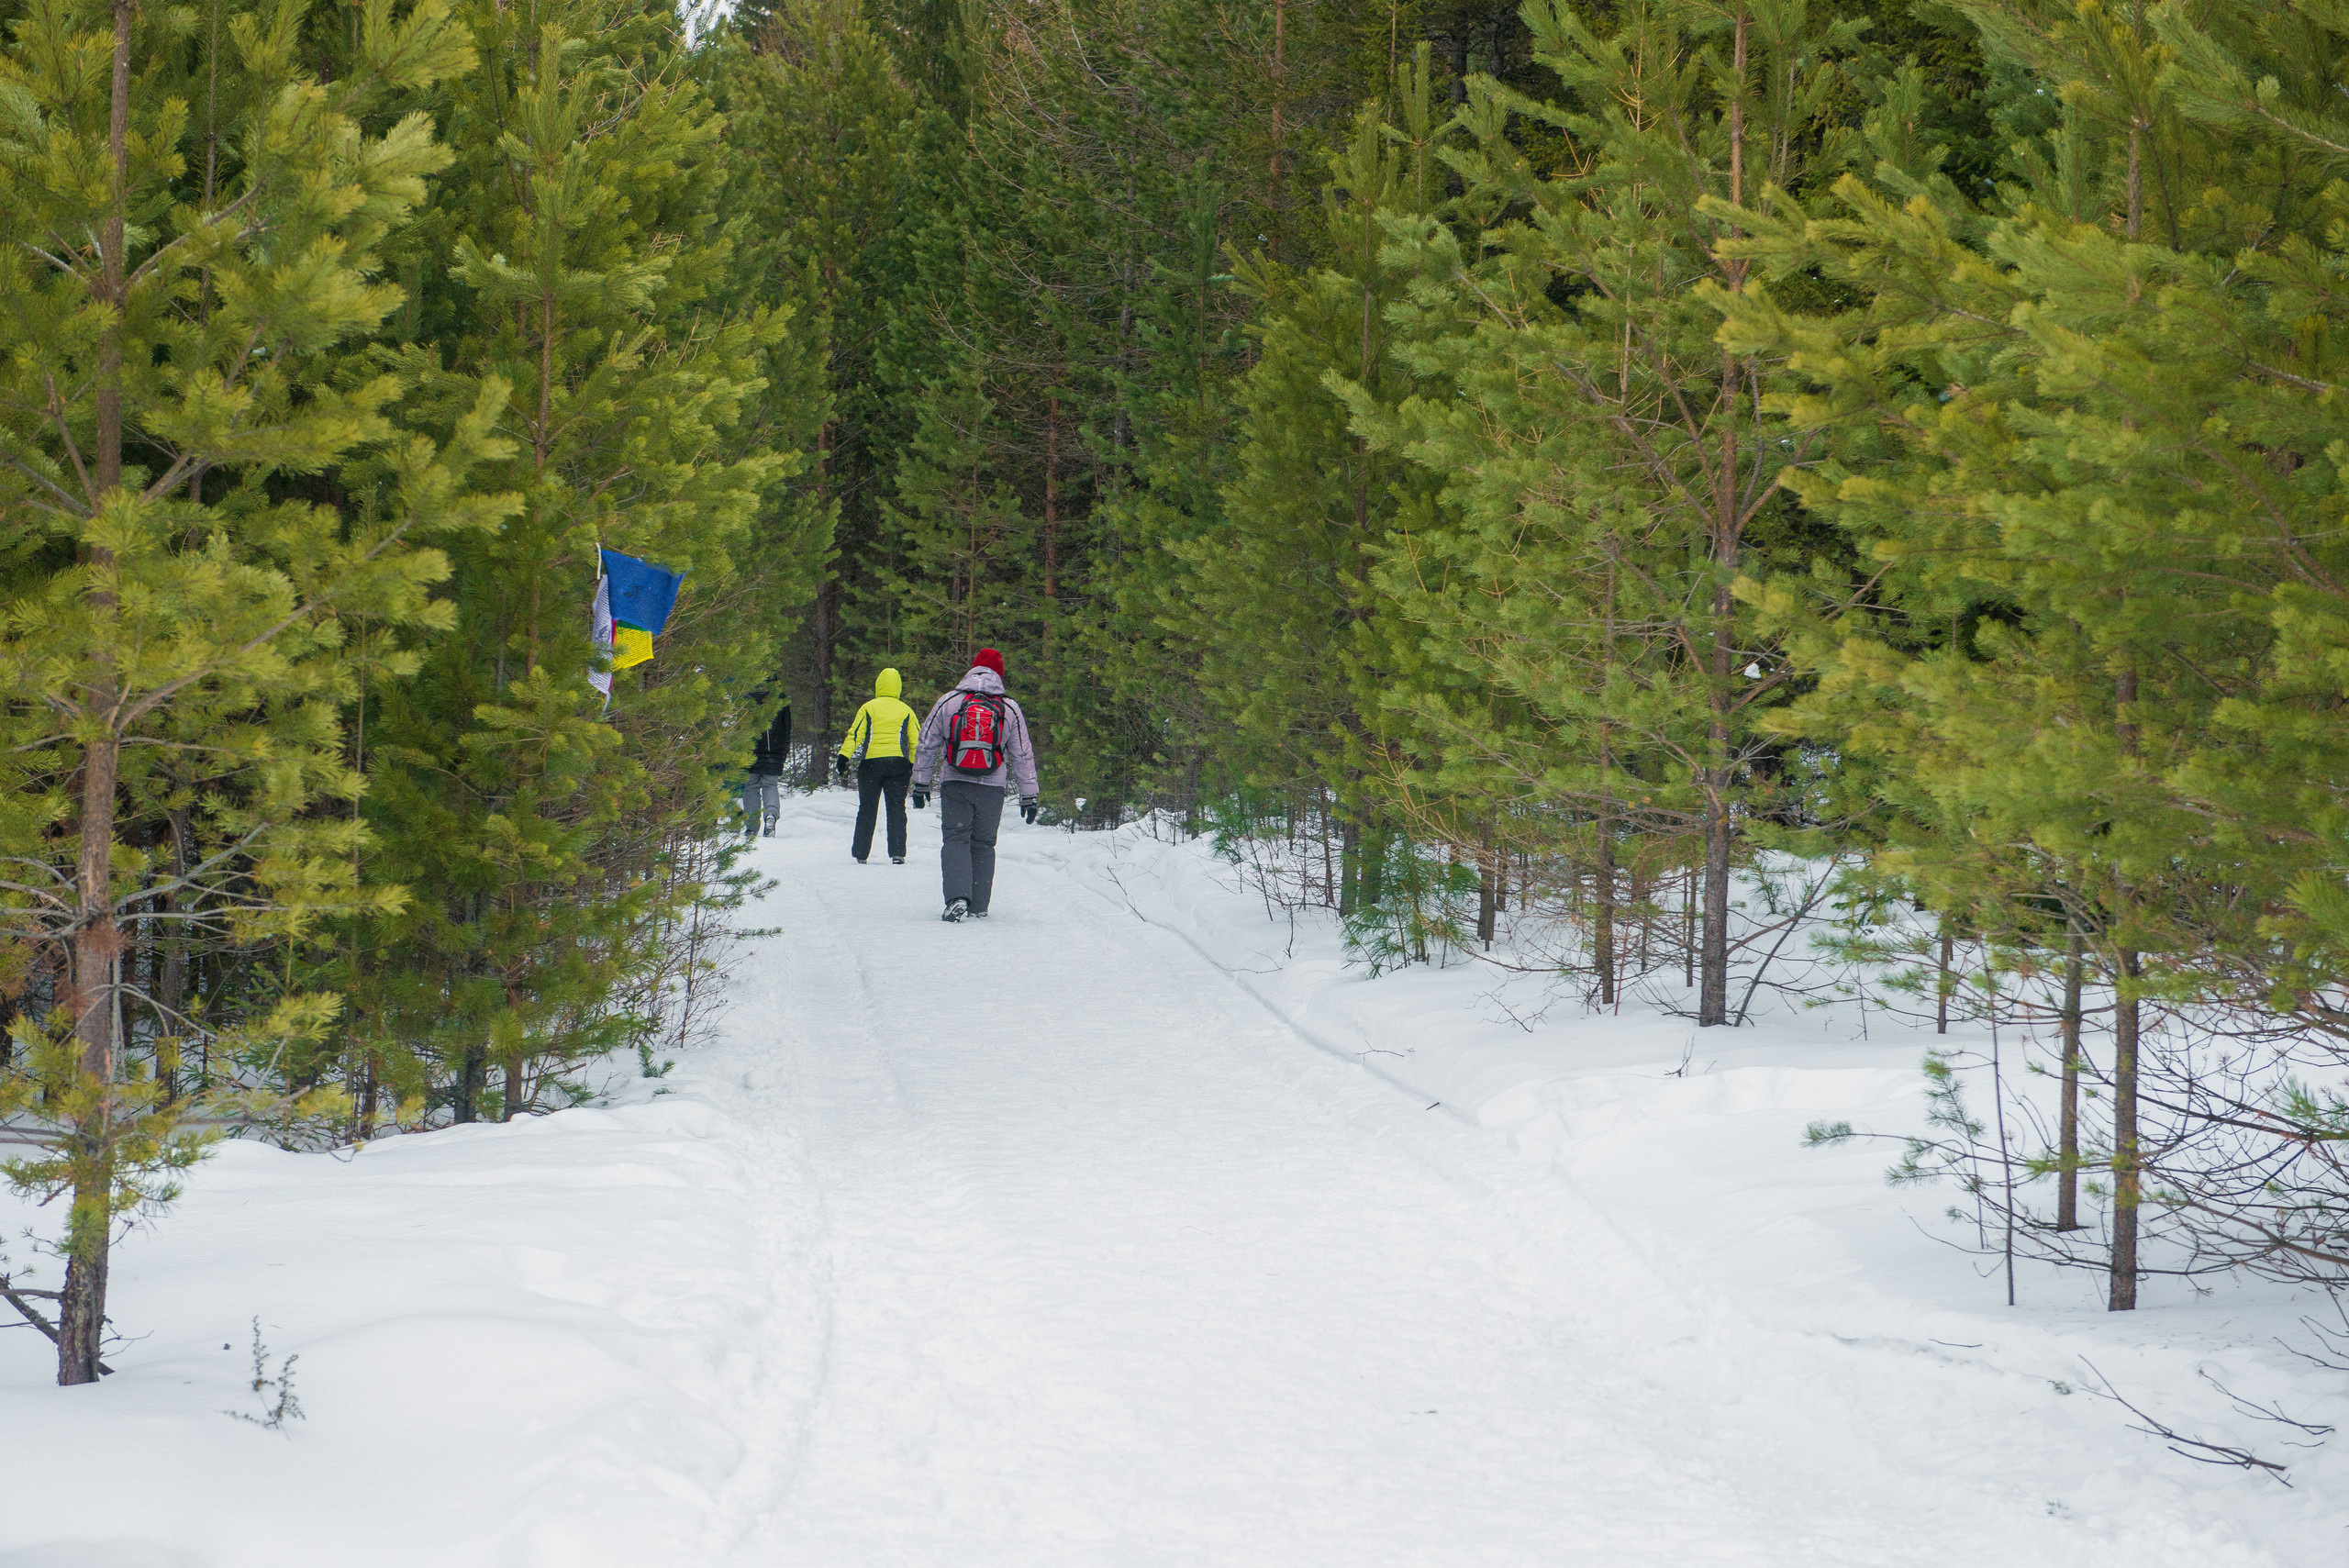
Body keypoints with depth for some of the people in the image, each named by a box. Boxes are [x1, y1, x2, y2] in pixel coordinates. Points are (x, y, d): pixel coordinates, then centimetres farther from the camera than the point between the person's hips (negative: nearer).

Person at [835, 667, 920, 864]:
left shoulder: (868, 708, 3)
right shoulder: (906, 711, 9)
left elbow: (854, 735, -3)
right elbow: (917, 740, 9)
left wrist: (844, 760, -5)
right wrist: (915, 767, 16)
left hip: (871, 763, -1)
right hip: (898, 763, 1)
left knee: (867, 809, 7)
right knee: (897, 808, 4)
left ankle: (860, 853, 8)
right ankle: (897, 853, -6)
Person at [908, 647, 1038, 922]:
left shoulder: (948, 702, 1)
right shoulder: (1009, 709, 2)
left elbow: (927, 745, 5)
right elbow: (1023, 755, 6)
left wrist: (920, 784, 14)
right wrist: (1029, 796, 12)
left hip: (955, 786, -1)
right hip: (992, 787, 1)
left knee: (955, 840, 2)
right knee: (983, 845, 12)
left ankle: (957, 897, -20)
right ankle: (979, 907, 10)